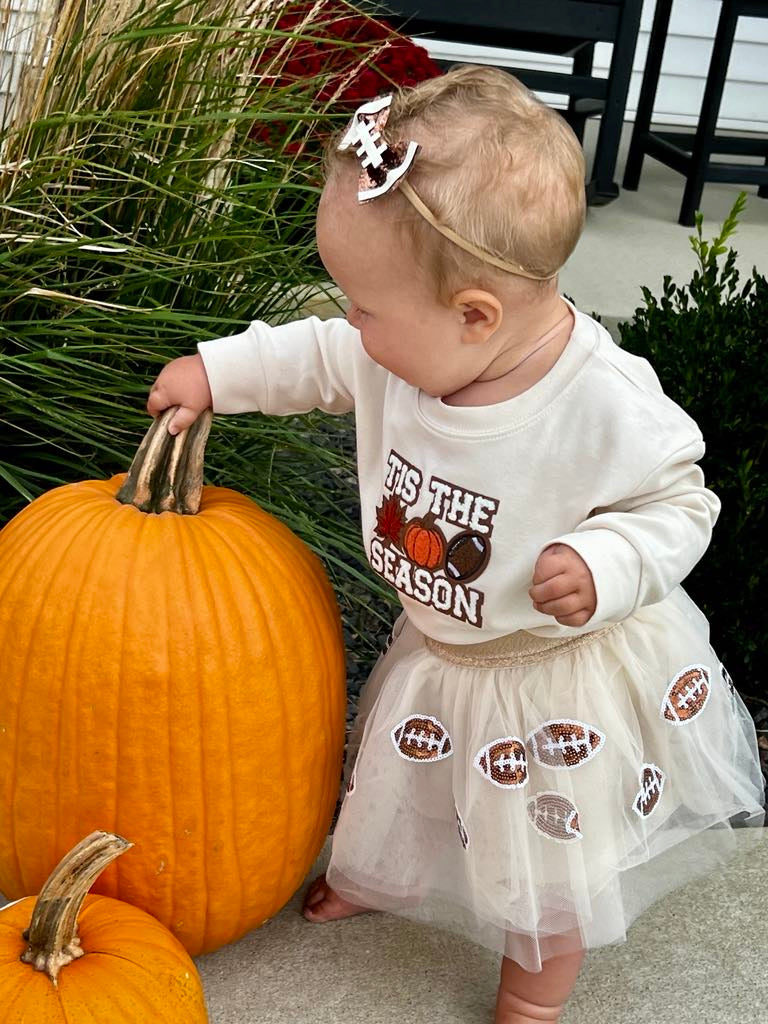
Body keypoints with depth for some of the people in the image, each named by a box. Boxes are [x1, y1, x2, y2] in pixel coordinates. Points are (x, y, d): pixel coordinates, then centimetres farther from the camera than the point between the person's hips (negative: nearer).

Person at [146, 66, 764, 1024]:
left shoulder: (610, 408, -35)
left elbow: (678, 506, -21)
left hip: (560, 674, -5)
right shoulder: (407, 347, -18)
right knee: (399, 783, 31)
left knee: (548, 858, 16)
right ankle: (371, 874, 65)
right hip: (436, 650, 6)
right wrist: (217, 372, 2)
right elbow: (318, 359, 2)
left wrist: (604, 568, -38)